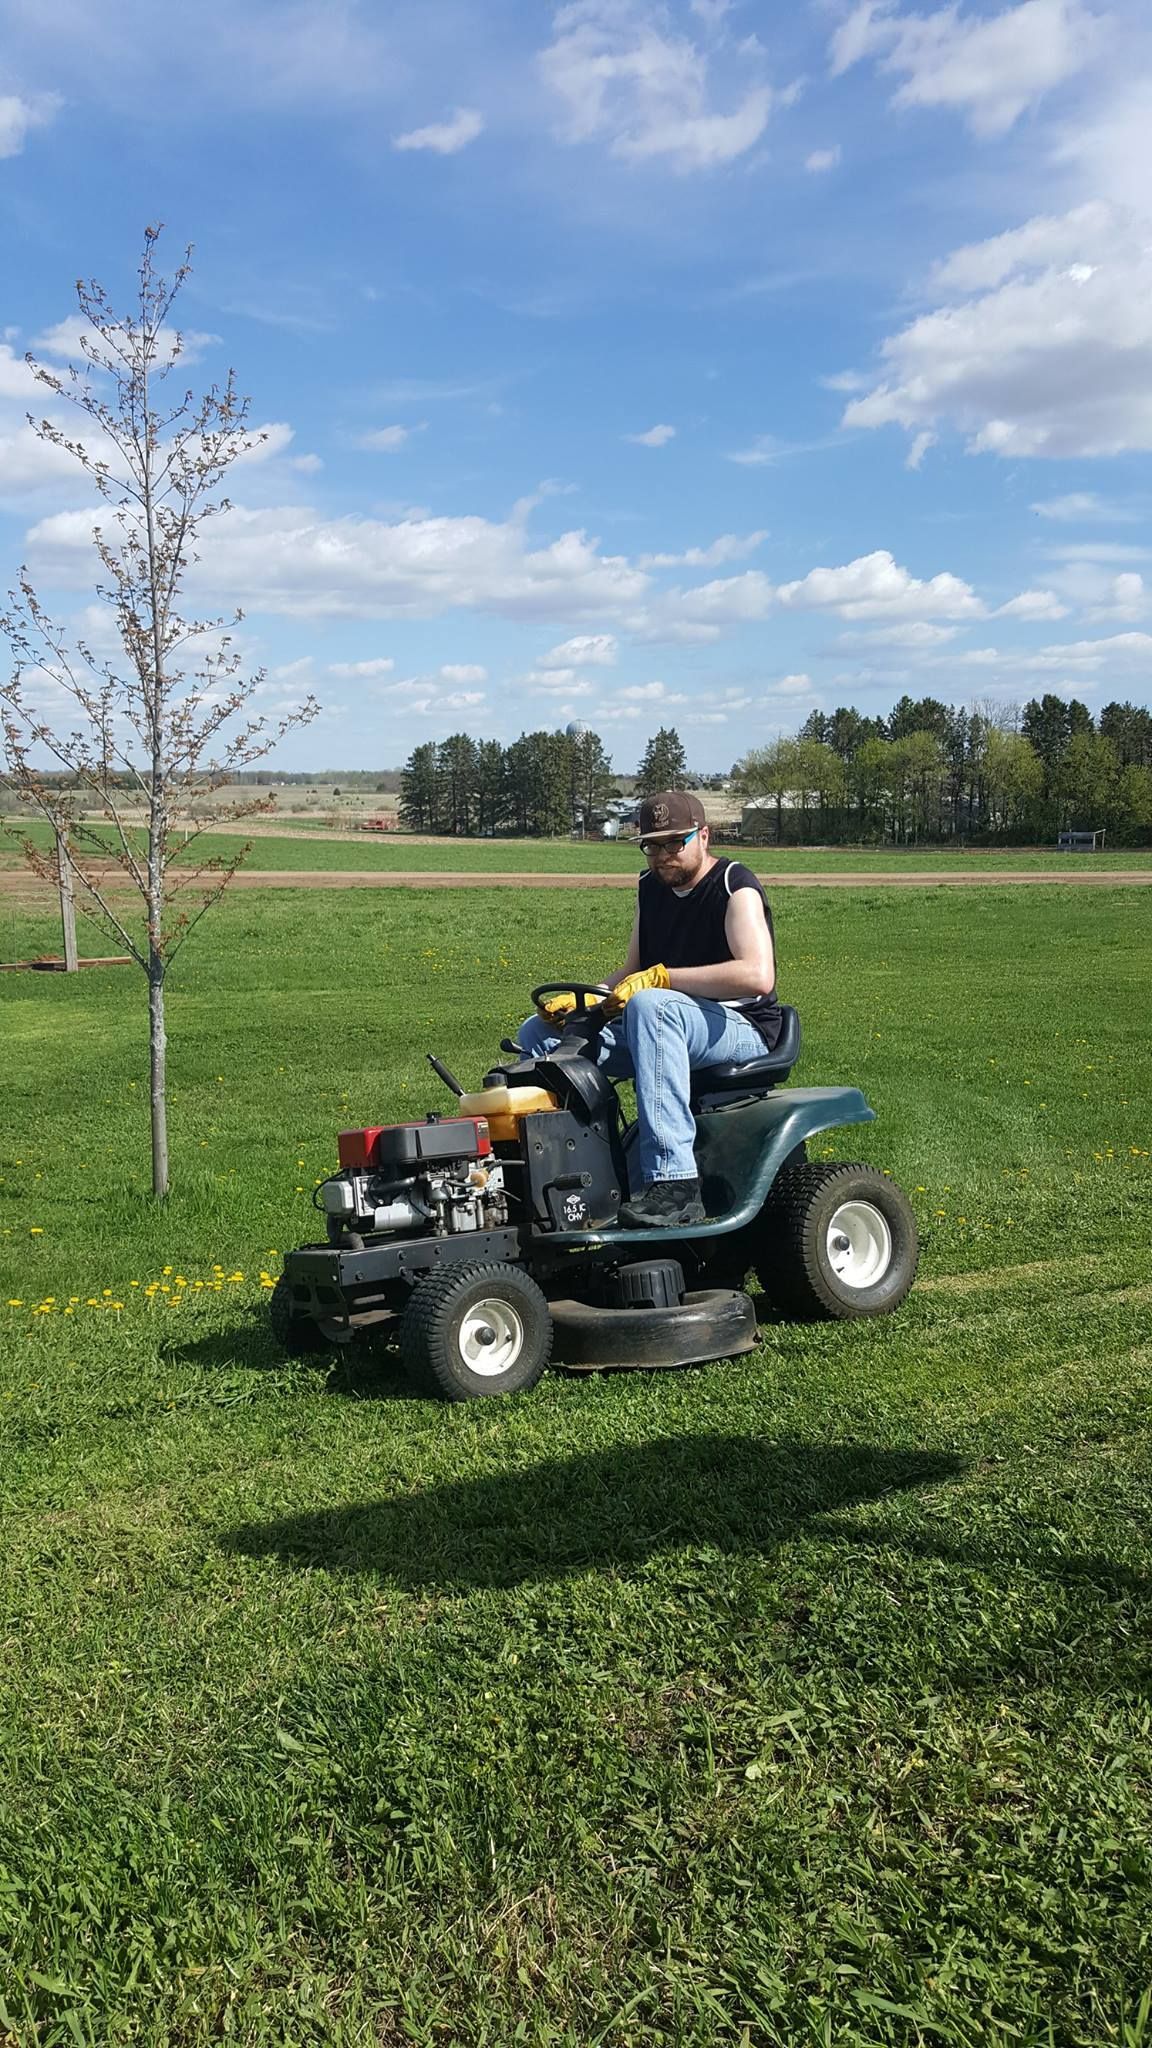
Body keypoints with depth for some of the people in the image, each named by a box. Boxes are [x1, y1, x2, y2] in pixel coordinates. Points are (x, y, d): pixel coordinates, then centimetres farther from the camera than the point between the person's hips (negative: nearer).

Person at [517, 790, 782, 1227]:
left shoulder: (734, 887, -11)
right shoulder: (651, 889, 12)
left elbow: (758, 975, -27)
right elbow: (632, 974, 17)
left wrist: (660, 977, -26)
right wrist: (582, 999, -4)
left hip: (742, 1030, -8)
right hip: (662, 1026, 8)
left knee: (650, 1004, -40)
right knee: (538, 1034, -3)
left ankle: (673, 1183, -45)